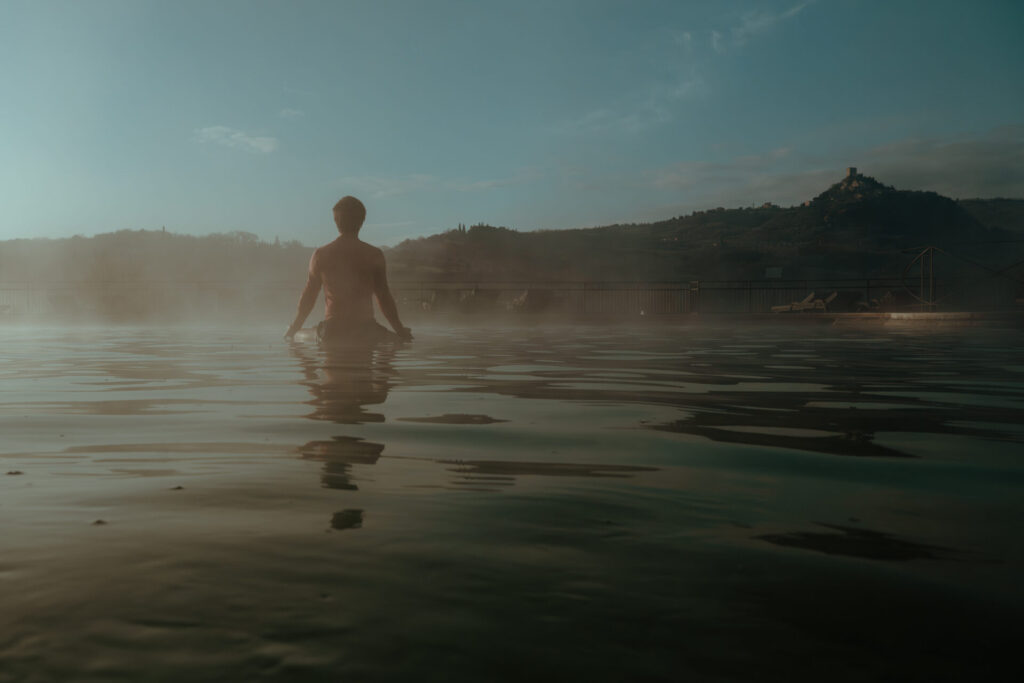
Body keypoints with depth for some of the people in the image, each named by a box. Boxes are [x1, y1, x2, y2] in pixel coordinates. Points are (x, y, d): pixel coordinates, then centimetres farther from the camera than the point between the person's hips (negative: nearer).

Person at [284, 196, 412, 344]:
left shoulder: (320, 255, 3)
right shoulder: (374, 255, -1)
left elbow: (308, 298, 8)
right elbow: (384, 299, 1)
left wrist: (292, 331, 21)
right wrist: (401, 331, 12)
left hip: (332, 332, 2)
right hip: (365, 331, -2)